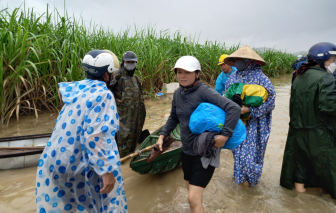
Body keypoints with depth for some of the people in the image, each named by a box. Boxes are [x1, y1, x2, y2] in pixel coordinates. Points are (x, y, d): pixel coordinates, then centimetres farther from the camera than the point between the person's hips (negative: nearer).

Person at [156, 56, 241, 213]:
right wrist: (162, 135, 7)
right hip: (187, 151, 7)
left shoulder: (204, 91, -20)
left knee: (193, 199, -5)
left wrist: (225, 135, -29)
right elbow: (174, 117, 15)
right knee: (192, 192, 23)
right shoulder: (178, 93, 1)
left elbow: (234, 109, -25)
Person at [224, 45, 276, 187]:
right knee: (238, 149, 15)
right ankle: (239, 173, 39)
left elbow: (270, 100, -17)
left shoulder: (260, 77, -13)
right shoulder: (233, 77, 3)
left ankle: (250, 178, 30)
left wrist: (248, 109, -24)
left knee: (251, 150, 6)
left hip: (253, 123, -5)